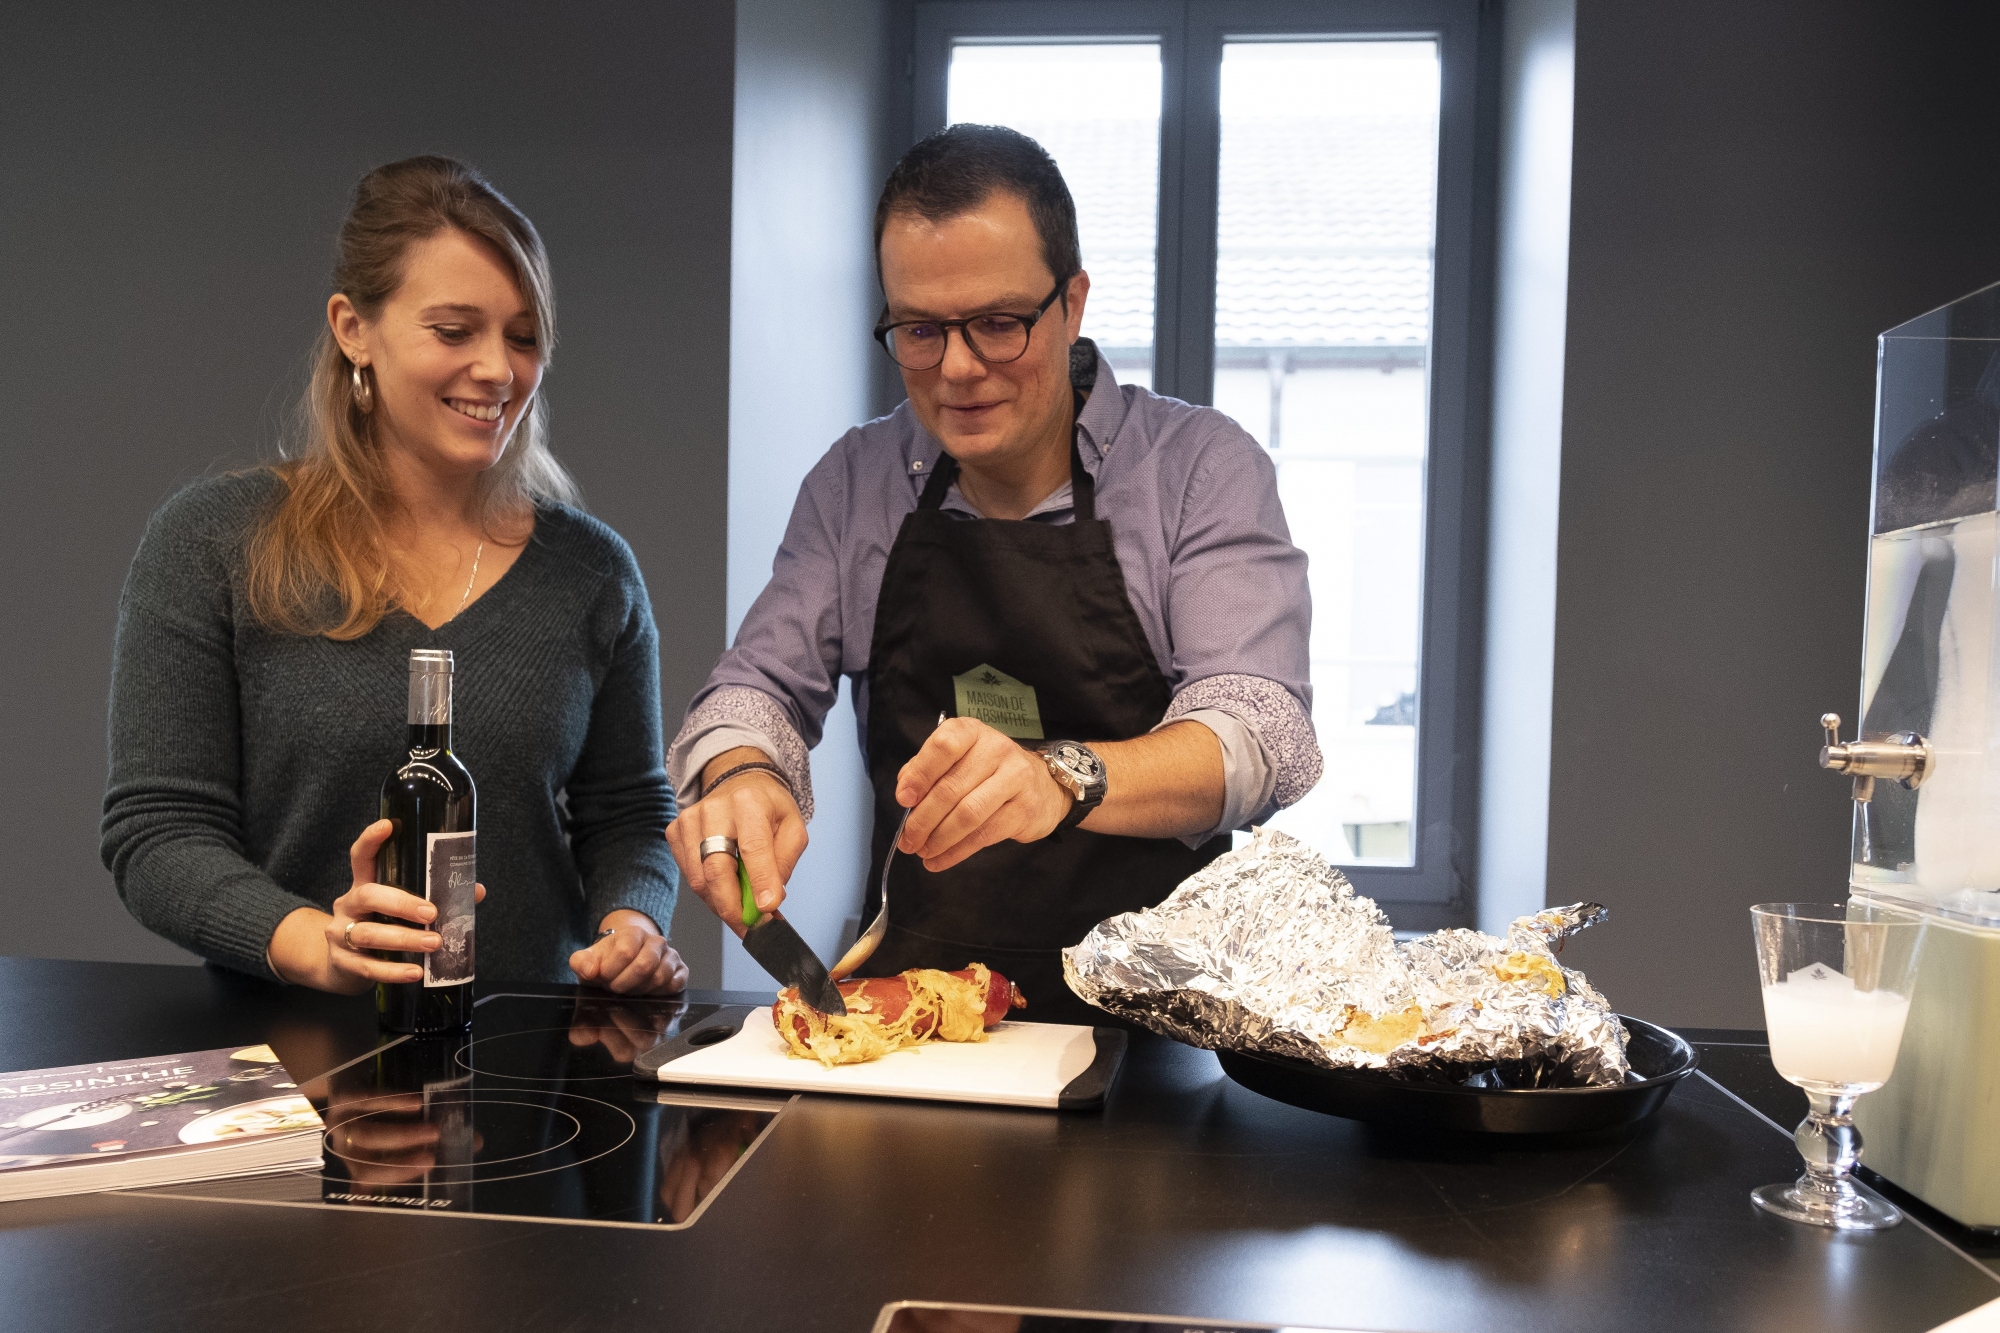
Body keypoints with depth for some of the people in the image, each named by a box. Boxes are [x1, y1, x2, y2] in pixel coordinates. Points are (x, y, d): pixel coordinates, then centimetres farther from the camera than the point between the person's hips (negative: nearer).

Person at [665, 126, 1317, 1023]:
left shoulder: (1204, 468, -2)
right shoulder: (854, 482, 8)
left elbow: (1261, 731, -14)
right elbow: (763, 681, 7)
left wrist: (1063, 779, -33)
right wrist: (740, 774, -17)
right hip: (909, 988, 2)